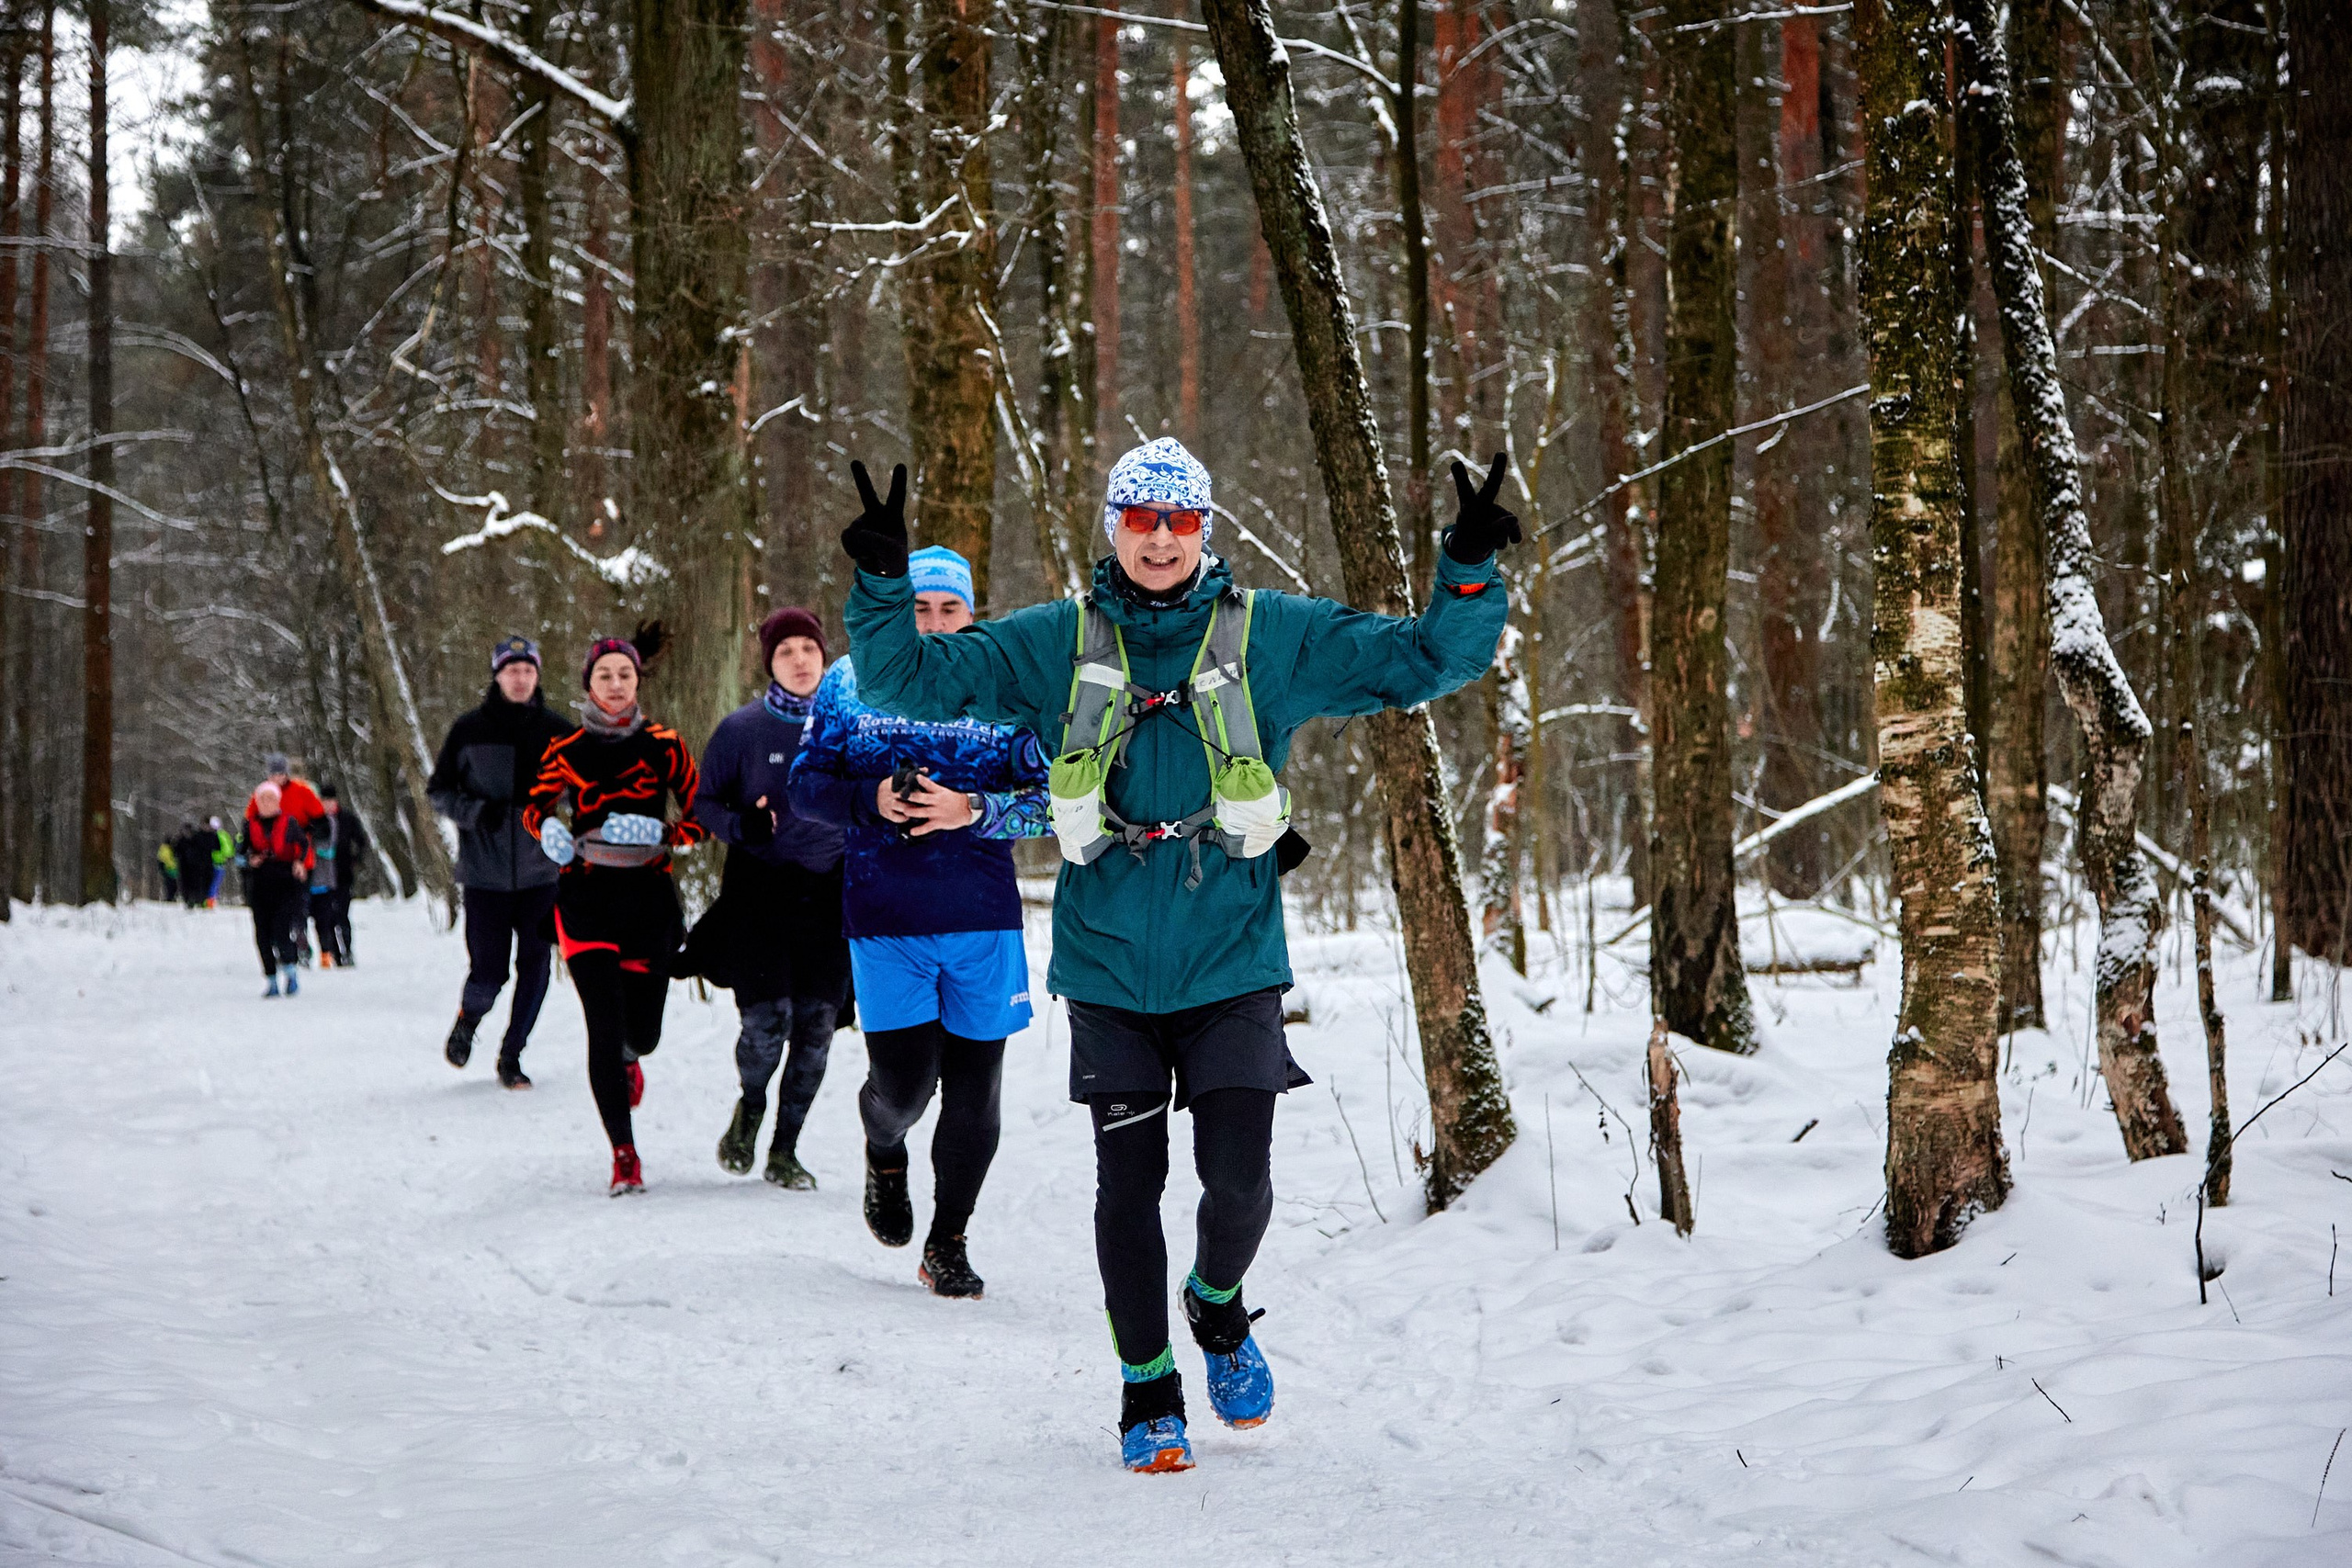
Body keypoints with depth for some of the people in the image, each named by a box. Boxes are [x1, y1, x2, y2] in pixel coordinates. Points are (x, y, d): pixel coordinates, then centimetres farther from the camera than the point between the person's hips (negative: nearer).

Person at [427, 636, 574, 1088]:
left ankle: (512, 1056, 17)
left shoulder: (556, 731, 2)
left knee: (535, 967, 1)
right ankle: (468, 1019, 31)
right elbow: (438, 791, 6)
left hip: (540, 873, 1)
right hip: (485, 875, -1)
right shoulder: (469, 729, 0)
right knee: (487, 972, -2)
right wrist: (474, 811, -14)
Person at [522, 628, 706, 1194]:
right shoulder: (567, 750, 2)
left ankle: (627, 1057, 45)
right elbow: (533, 807, 14)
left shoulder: (663, 746, 1)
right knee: (605, 1026, -11)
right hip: (587, 897, -1)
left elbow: (700, 819, 3)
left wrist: (657, 833, -16)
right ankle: (624, 1155, -2)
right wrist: (548, 830, -9)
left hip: (648, 897, 1)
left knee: (642, 1031, 4)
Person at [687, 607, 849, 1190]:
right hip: (760, 894, -2)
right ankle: (750, 1107, 20)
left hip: (830, 895, 2)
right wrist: (742, 825, -15)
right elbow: (703, 802, 4)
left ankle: (785, 1149, 16)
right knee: (766, 1021, -13)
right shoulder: (742, 729, -1)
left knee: (815, 1029, 1)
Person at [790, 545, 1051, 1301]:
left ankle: (948, 1243, 21)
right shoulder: (853, 682, 4)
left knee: (973, 1086, 4)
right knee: (903, 1081, -6)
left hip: (984, 921, 1)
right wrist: (870, 801, -13)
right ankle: (885, 1151, 32)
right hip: (884, 919, -1)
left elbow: (1048, 801, 0)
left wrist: (973, 809, -17)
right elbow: (806, 782, 7)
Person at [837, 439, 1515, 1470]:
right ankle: (1147, 1388, 19)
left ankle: (1219, 1307, 29)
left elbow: (1428, 659, 2)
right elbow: (910, 680, 3)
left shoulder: (1274, 637, 1)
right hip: (1109, 965, 1)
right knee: (1129, 1182, 3)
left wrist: (1470, 573, -15)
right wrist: (883, 583, -13)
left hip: (1230, 961, 0)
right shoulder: (1056, 645, 3)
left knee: (1237, 1174, -5)